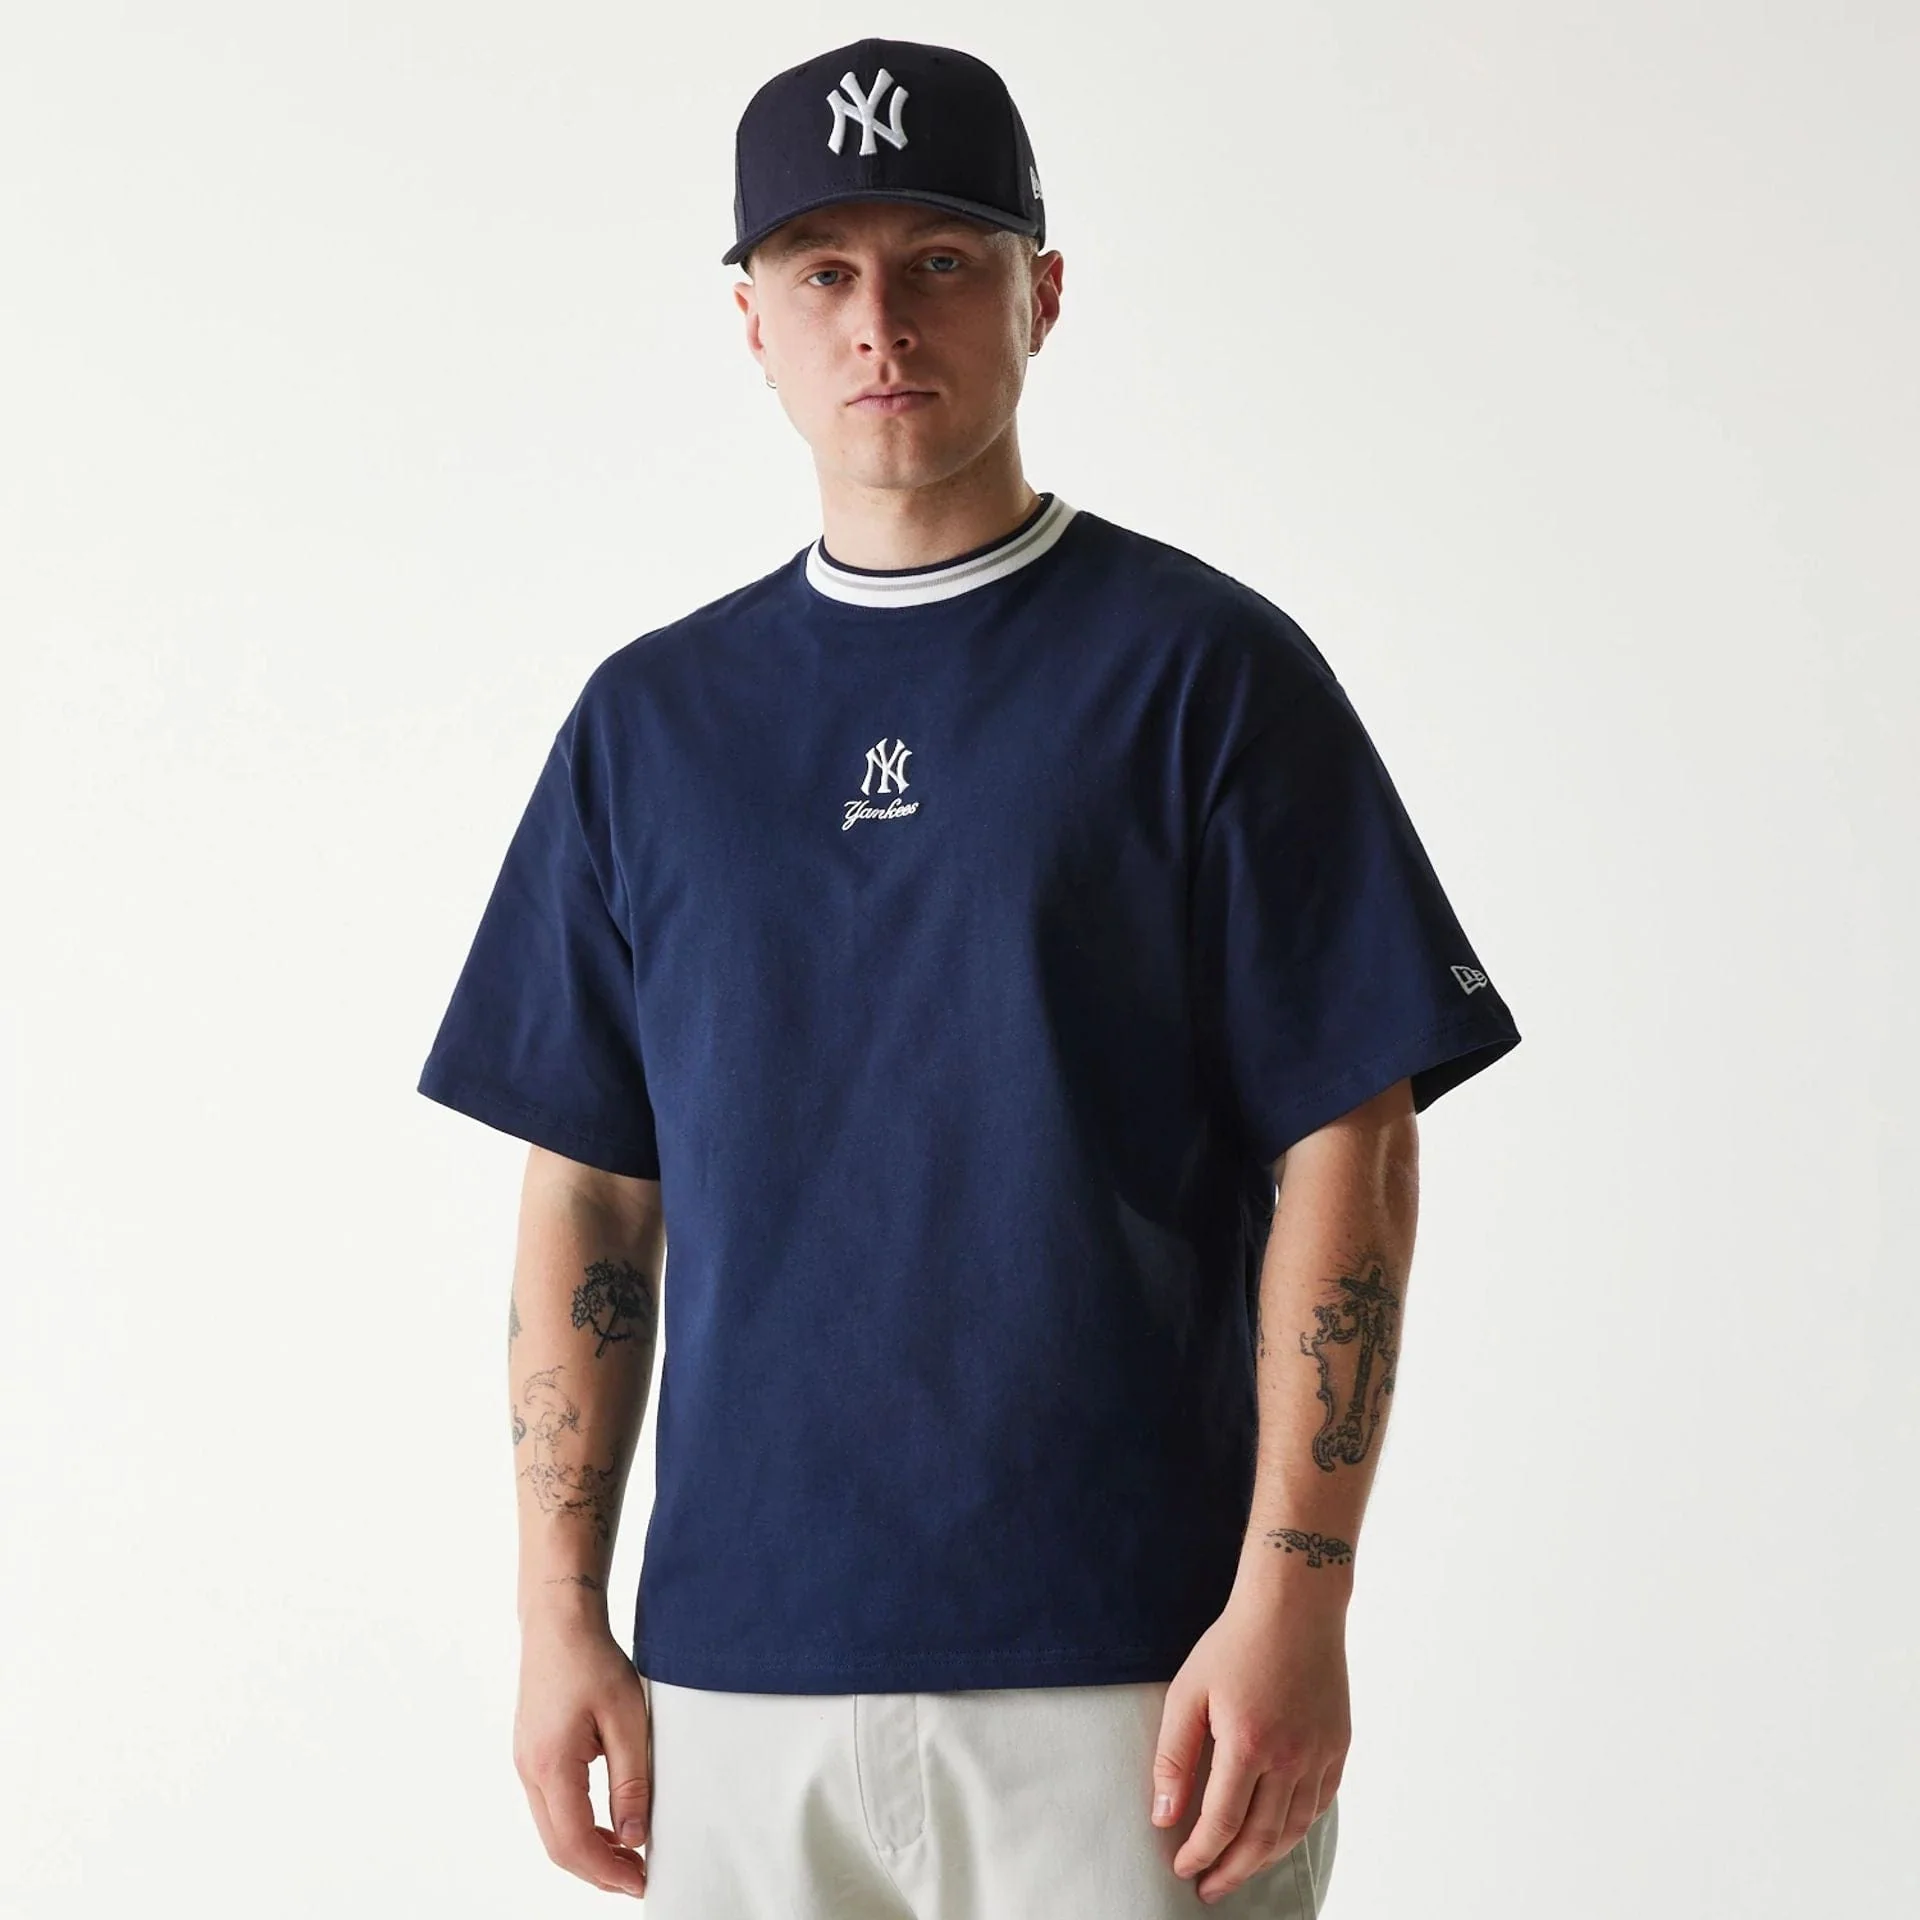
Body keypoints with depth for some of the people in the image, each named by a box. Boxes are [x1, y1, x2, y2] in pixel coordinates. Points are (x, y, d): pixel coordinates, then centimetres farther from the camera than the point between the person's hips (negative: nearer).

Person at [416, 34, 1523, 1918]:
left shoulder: (1205, 669, 0)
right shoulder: (649, 716, 11)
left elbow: (1347, 1149, -4)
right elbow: (590, 1193, 12)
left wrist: (1292, 1598, -12)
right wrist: (563, 1614, 5)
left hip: (1129, 1684, -3)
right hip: (736, 1677, 3)